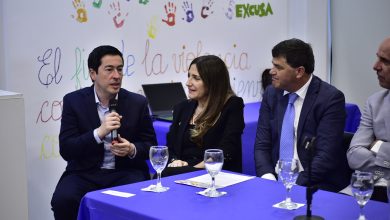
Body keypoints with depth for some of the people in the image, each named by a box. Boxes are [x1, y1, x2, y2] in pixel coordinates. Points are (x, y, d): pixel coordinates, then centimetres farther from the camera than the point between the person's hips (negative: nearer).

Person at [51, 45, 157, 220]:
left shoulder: (137, 103, 2)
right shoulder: (73, 101, -1)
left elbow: (150, 145, 9)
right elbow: (66, 150, -8)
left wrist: (132, 149, -15)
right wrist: (99, 133, -23)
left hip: (126, 172, 0)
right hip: (85, 173, 0)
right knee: (62, 200, -28)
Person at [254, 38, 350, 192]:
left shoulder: (331, 98, -10)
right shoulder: (271, 94, 6)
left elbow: (327, 156, -15)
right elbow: (262, 145, 4)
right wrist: (268, 178, -13)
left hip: (316, 185, -4)